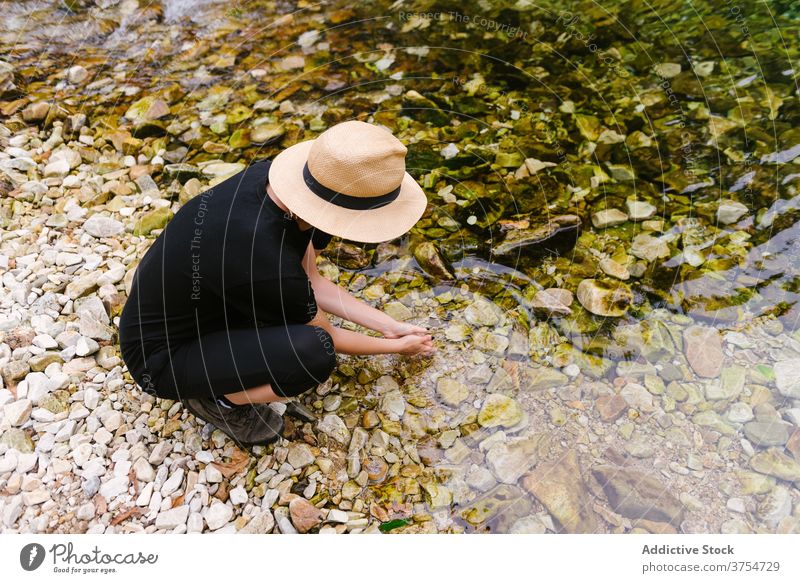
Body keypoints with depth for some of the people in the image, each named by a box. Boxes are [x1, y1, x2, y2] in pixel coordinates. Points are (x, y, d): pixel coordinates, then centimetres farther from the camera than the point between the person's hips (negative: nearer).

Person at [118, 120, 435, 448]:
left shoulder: (269, 174, -15)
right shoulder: (268, 268, -36)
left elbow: (311, 281, 0)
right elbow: (325, 337, -15)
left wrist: (391, 326, 2)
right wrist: (396, 346, 2)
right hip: (163, 360, -7)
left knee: (313, 232, 1)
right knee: (315, 353, -31)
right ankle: (214, 397, -1)